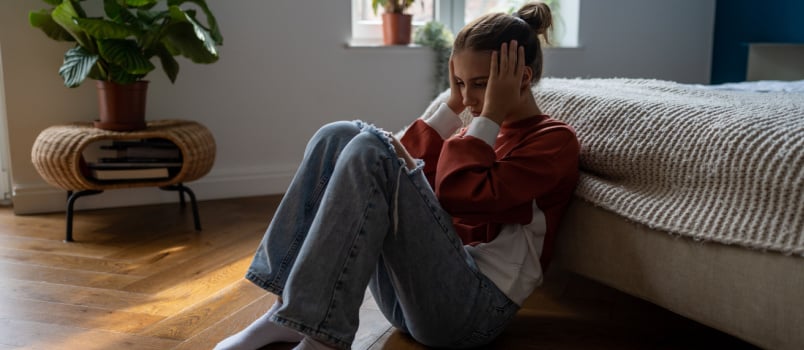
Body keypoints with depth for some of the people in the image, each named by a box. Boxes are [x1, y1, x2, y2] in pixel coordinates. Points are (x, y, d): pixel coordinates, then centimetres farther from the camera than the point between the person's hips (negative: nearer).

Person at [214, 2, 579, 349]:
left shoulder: (555, 141, -2)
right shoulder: (485, 130, 21)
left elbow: (461, 195, -18)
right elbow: (413, 169, 8)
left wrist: (491, 114, -10)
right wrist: (453, 105, 8)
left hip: (472, 304, -7)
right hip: (406, 290, 7)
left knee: (372, 149, -24)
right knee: (339, 136, -8)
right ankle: (288, 312, -14)